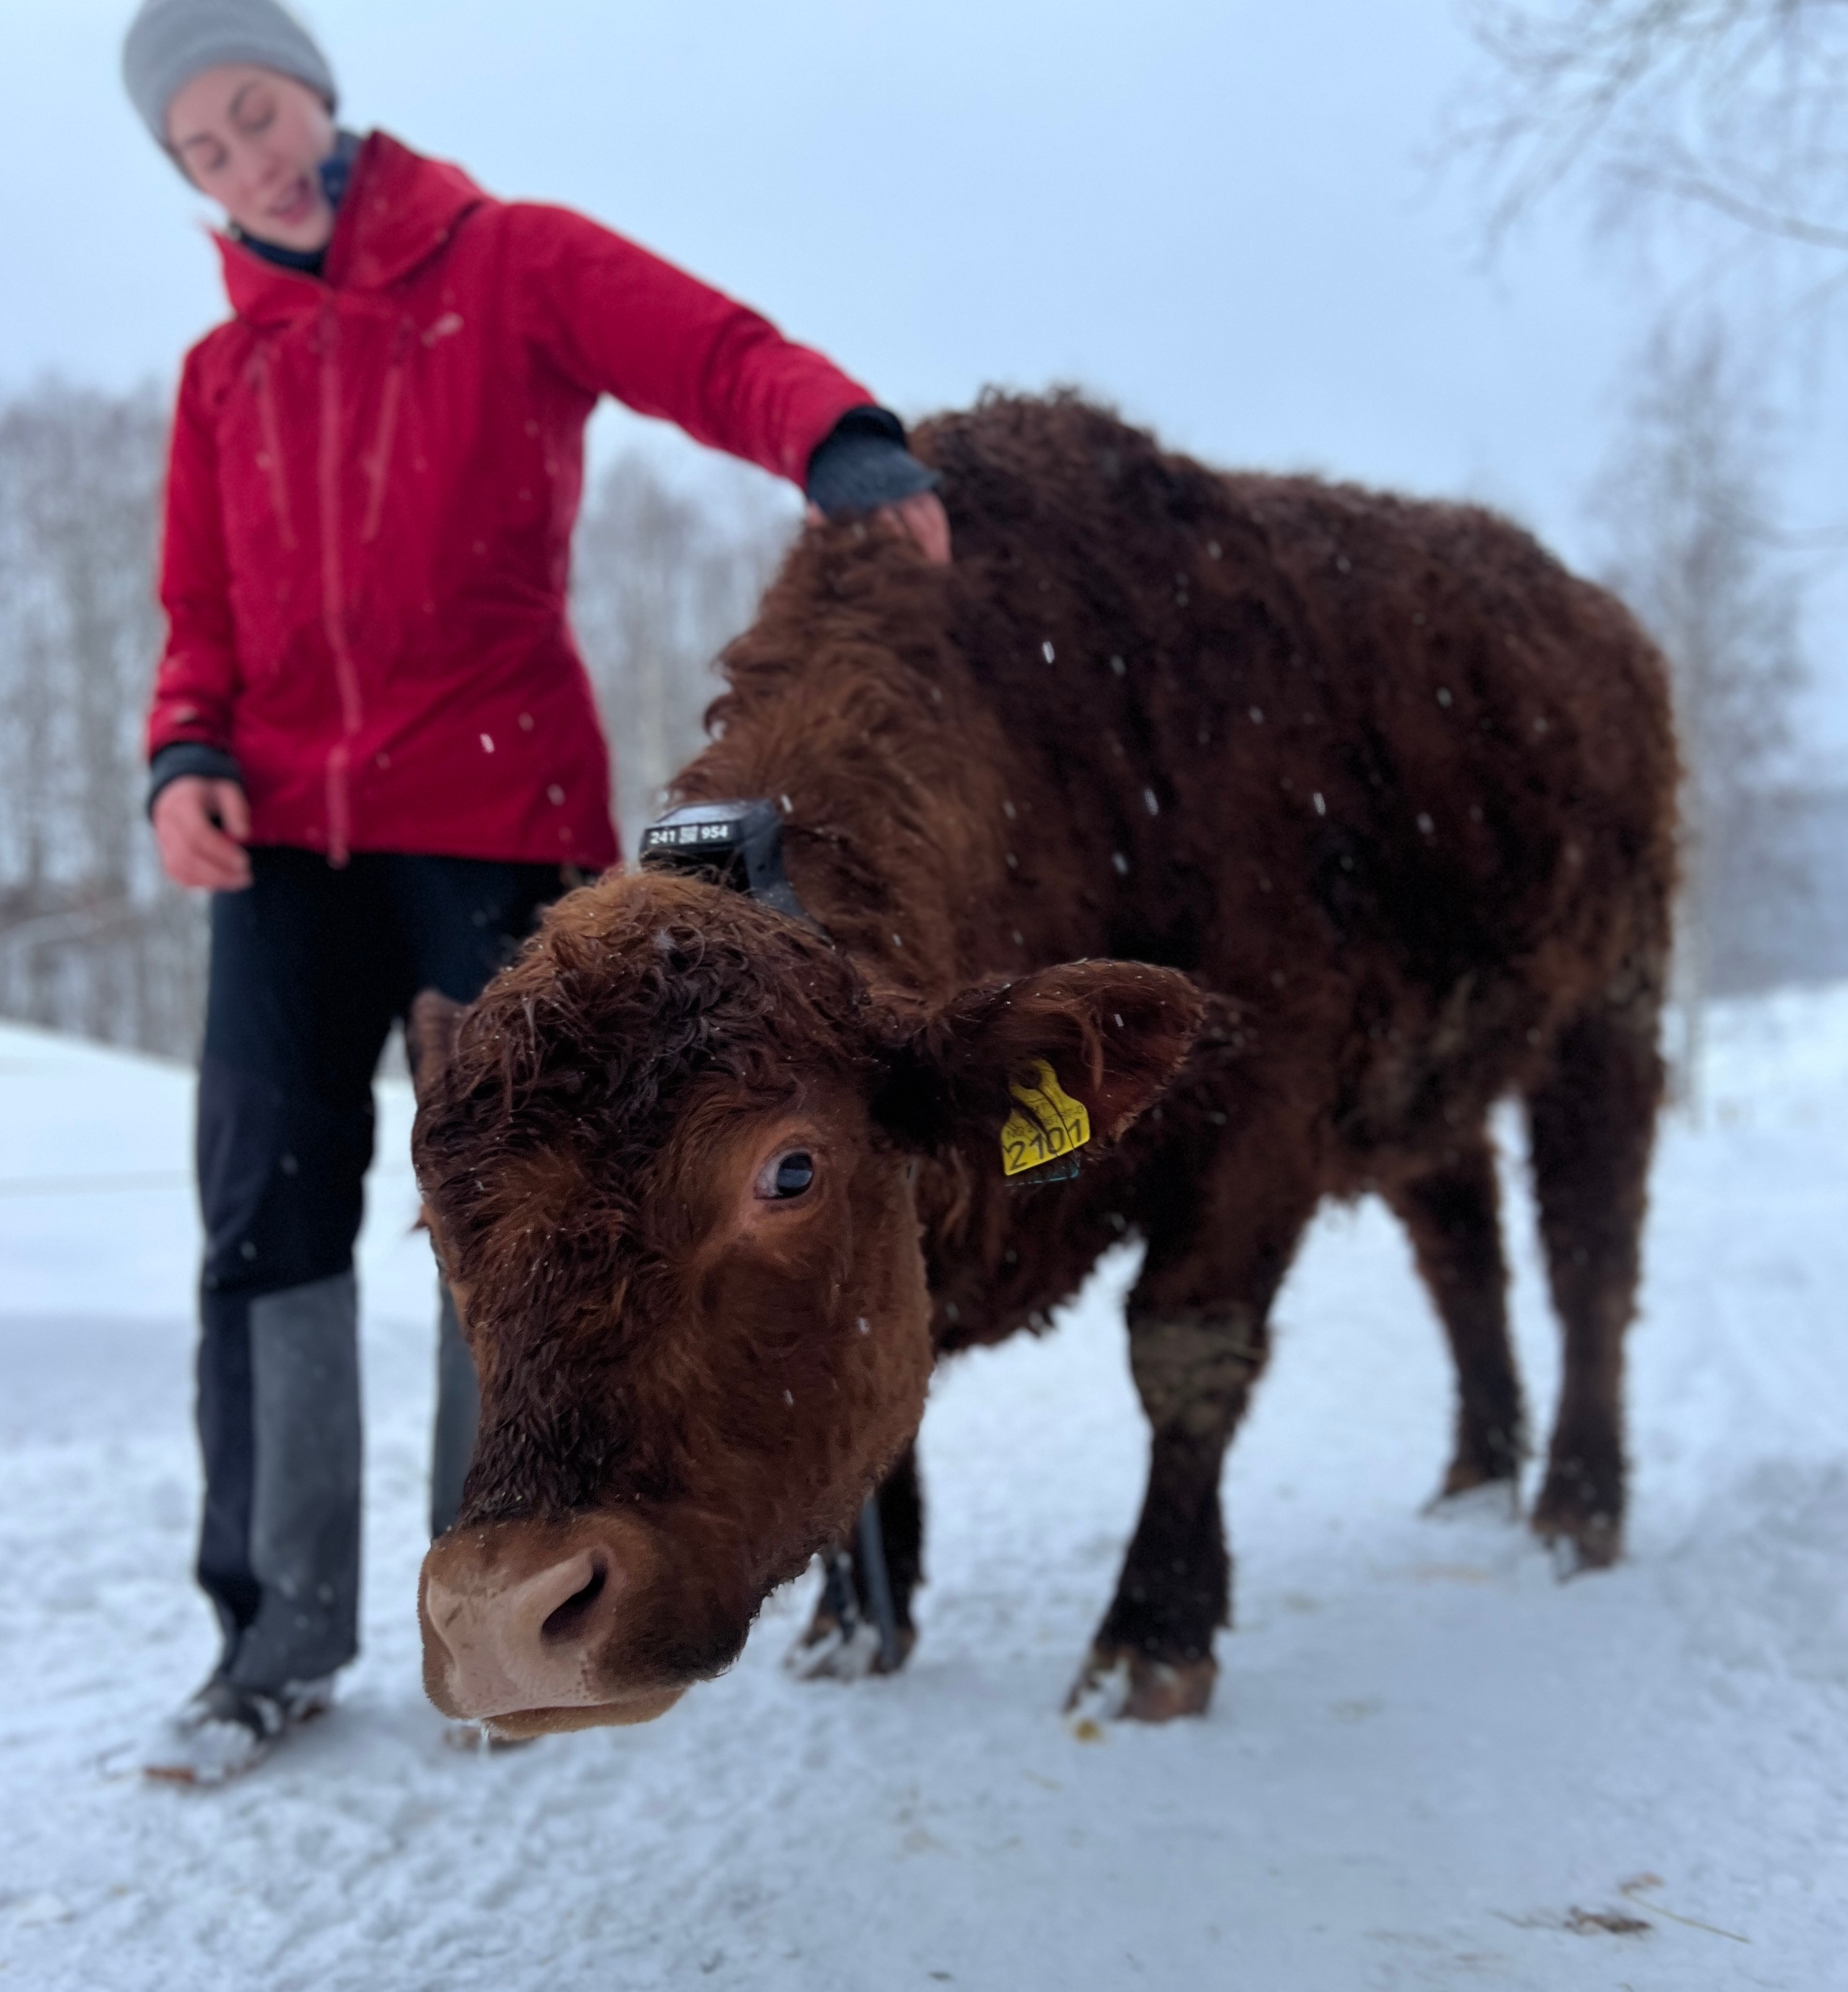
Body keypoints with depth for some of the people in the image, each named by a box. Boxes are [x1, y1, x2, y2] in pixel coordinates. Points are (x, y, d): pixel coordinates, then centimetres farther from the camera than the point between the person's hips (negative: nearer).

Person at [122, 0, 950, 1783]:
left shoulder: (515, 264, 5)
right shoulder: (223, 369, 18)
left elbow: (722, 360, -9)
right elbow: (204, 620, 17)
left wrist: (842, 442, -30)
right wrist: (183, 757, -4)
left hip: (494, 818, -4)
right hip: (285, 834, 4)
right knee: (267, 1214, -1)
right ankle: (280, 1626, 10)